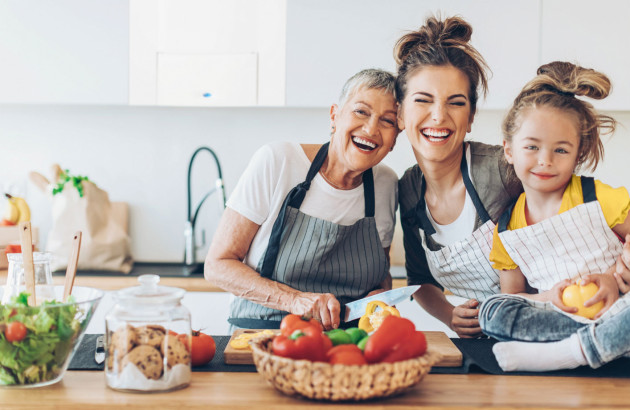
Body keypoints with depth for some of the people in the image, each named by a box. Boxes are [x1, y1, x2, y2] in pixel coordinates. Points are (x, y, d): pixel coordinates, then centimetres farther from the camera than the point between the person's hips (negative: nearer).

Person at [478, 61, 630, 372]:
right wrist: (550, 296, -12)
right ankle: (605, 338, -24)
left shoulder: (600, 199, -2)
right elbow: (512, 296, 9)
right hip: (559, 316, 3)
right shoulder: (507, 231, 5)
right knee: (493, 312, -23)